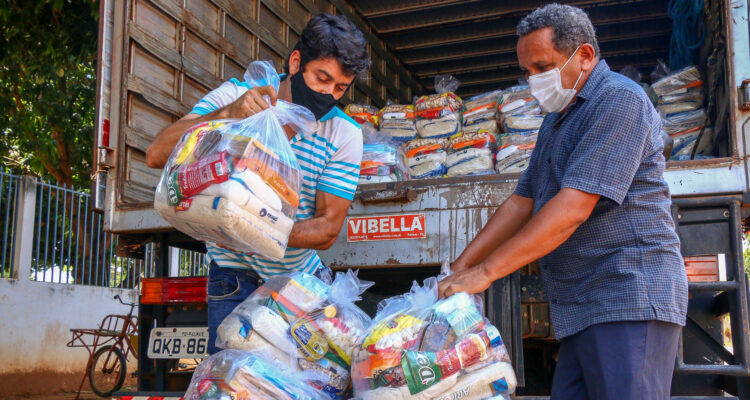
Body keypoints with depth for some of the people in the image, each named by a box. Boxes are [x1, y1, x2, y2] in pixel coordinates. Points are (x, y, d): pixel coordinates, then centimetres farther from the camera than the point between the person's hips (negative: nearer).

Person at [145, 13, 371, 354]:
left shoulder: (345, 136, -11)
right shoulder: (236, 95, -11)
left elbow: (328, 227, -12)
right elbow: (157, 155, -20)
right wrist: (226, 115, -35)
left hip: (302, 278, 2)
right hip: (234, 277, -1)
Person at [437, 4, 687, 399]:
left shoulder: (618, 100, -11)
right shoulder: (557, 118, 21)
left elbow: (571, 209, -20)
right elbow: (522, 203, 18)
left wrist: (485, 271, -18)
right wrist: (459, 269, 9)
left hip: (629, 299, -8)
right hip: (582, 307, 9)